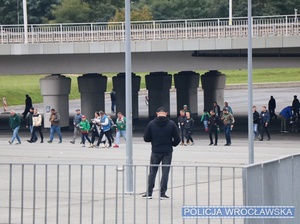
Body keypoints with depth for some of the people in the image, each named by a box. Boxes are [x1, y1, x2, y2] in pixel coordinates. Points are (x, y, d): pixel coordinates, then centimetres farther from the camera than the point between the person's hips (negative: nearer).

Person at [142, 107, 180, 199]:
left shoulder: (151, 124, -4)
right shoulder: (171, 124, -6)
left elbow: (146, 138, -1)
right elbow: (177, 139, -5)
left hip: (155, 152, 1)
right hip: (167, 152, 0)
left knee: (152, 172, 10)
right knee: (165, 172, 5)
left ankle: (149, 193, 9)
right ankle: (162, 193, 3)